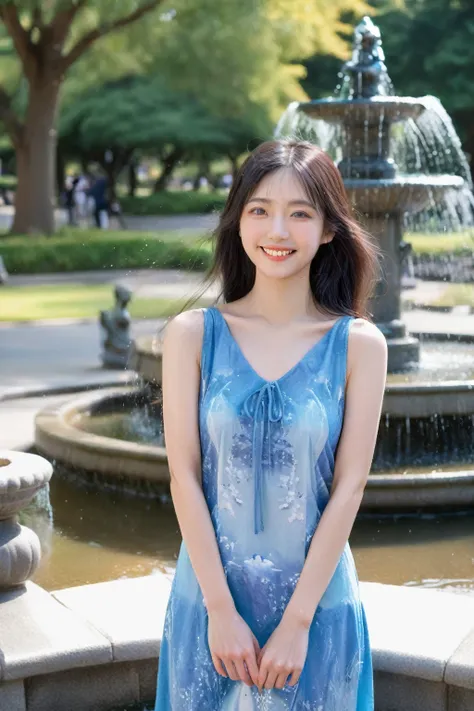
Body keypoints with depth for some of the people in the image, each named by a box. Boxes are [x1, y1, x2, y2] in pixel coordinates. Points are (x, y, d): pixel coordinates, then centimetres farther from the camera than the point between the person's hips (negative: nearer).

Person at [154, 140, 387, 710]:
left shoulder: (358, 345, -5)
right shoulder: (192, 335, -4)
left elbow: (348, 487, -7)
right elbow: (185, 476, -6)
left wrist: (297, 621, -11)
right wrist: (221, 610, -11)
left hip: (317, 600, 0)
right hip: (209, 595, 0)